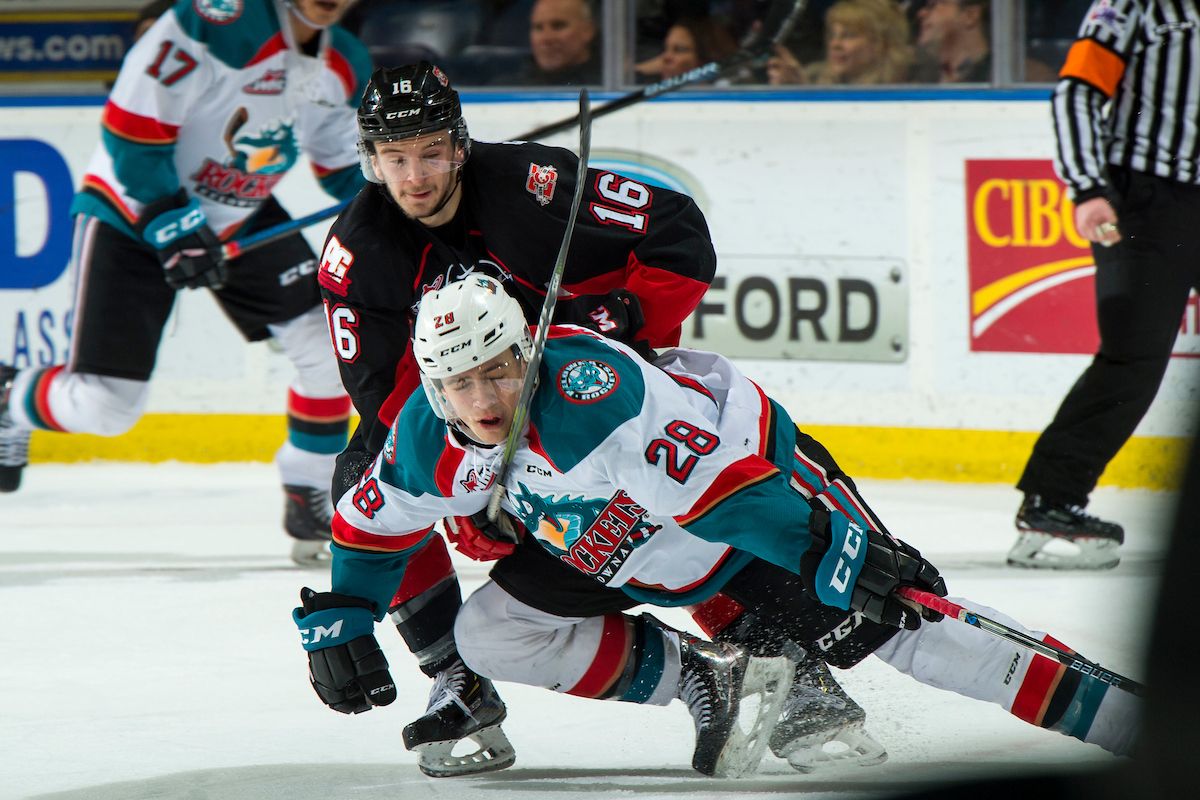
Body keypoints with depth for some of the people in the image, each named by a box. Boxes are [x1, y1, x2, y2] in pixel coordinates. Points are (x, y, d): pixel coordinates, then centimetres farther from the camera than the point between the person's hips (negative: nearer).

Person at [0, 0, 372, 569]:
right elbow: (131, 125, -27)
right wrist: (172, 223, -28)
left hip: (243, 218, 7)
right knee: (103, 404, -9)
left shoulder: (342, 66, -4)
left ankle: (312, 504, 9)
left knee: (330, 345, -8)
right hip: (131, 212, -7)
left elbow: (345, 160, 11)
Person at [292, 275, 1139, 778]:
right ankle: (696, 679, 4)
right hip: (634, 559, 7)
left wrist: (835, 554, -44)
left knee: (879, 618, -22)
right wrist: (339, 623, 1)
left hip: (754, 465, -7)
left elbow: (715, 478, -41)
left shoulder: (586, 393, -38)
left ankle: (1099, 707, -20)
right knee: (490, 633, -6)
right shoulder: (431, 442, -16)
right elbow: (374, 523, 5)